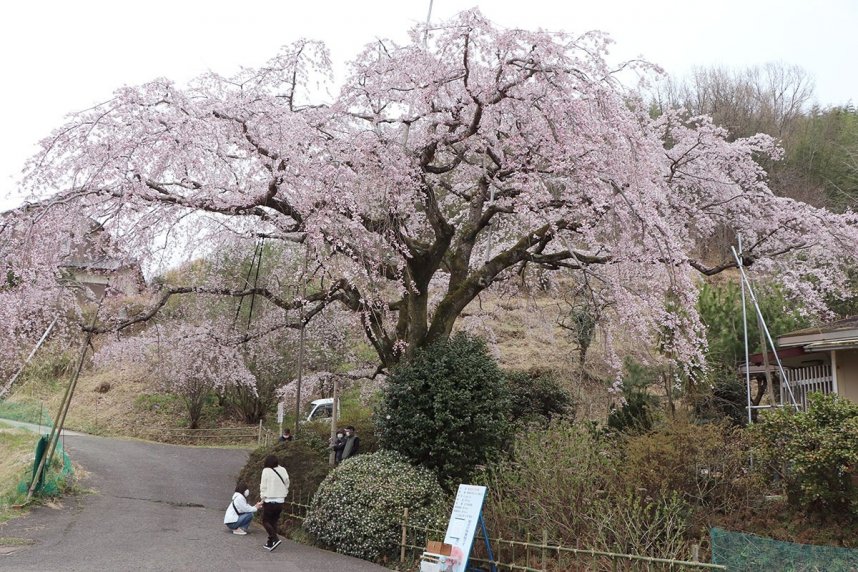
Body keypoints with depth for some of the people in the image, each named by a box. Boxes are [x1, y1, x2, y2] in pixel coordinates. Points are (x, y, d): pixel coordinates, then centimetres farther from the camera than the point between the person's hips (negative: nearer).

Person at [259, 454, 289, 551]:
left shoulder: (266, 471, -10)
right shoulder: (283, 470, 2)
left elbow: (263, 486, -7)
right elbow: (287, 485, 7)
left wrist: (263, 498, 4)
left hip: (269, 501, -5)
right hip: (280, 501, 5)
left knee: (266, 521, 6)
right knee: (274, 521, 15)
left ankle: (275, 539, -11)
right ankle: (270, 543, 16)